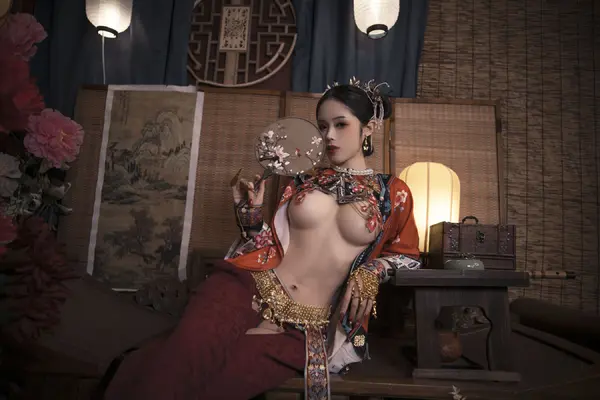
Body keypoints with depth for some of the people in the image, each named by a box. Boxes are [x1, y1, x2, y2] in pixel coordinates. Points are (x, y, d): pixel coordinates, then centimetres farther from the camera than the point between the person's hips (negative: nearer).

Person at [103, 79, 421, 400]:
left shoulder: (393, 193, 8)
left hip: (303, 329, -1)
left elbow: (408, 255, 17)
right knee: (184, 355, -31)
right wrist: (250, 213, -1)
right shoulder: (304, 180, 14)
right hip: (249, 286, 1)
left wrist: (371, 272, -3)